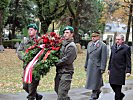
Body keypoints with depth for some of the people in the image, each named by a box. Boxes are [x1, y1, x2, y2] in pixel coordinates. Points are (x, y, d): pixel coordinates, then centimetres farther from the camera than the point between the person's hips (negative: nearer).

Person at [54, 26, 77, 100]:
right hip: (59, 72, 9)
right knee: (57, 90, 17)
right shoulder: (63, 44, 15)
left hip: (66, 72, -8)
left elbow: (67, 60, -18)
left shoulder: (72, 46, -11)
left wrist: (56, 63, -11)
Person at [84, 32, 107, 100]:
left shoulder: (103, 45, -9)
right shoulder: (89, 44, 10)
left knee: (95, 82, 0)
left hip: (97, 67, -6)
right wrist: (86, 66, 15)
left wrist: (102, 68, -15)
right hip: (90, 66, 6)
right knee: (91, 81, 13)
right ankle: (98, 91, 36)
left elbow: (104, 58, -11)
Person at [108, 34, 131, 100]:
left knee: (118, 86, -2)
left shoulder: (126, 48, -6)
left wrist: (128, 71, -12)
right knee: (112, 84, 9)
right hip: (113, 70, 6)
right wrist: (109, 68, 16)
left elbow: (128, 61, -7)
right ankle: (121, 94, 31)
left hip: (120, 71, -6)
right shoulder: (113, 47, 12)